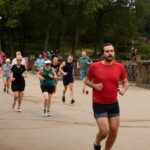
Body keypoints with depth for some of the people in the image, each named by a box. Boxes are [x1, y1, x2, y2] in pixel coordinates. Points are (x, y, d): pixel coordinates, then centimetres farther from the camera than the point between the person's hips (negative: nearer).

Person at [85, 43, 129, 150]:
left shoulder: (119, 67, -2)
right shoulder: (95, 66, -9)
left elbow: (126, 82, 10)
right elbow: (87, 80, 4)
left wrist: (124, 89, -12)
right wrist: (94, 85, -15)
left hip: (114, 104, 4)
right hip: (99, 104, -4)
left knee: (114, 132, 8)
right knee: (104, 132, -12)